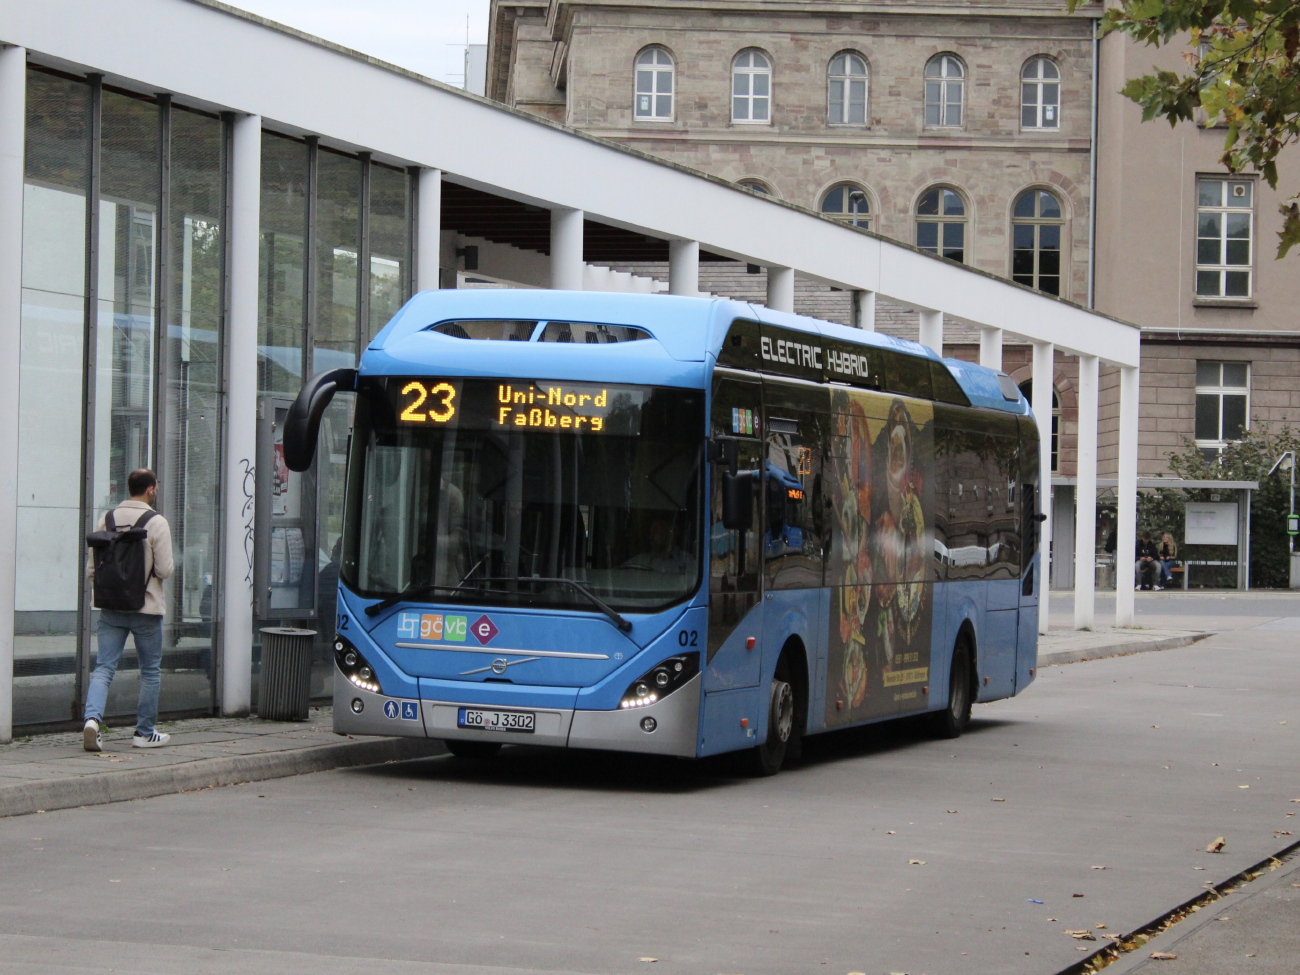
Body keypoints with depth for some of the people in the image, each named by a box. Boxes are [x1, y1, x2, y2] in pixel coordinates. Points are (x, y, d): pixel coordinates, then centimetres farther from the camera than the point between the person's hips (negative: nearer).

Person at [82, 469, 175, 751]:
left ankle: (92, 718, -22)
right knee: (150, 671, 11)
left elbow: (92, 568, 5)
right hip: (146, 608, -3)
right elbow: (164, 569, -13)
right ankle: (145, 733, 17)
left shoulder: (107, 520, 3)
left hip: (111, 607, 3)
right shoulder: (157, 523, -10)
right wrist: (172, 566, 9)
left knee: (104, 667, 1)